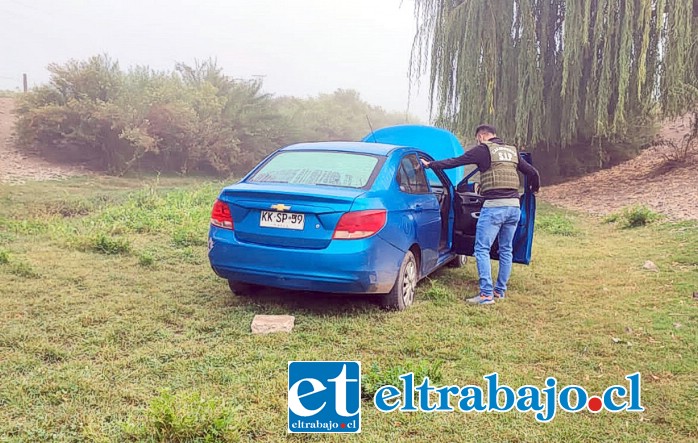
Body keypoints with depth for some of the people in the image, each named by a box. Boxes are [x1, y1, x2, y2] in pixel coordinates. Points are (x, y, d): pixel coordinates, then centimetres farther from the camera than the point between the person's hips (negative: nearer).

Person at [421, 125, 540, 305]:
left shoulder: (483, 149, -1)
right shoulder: (512, 151, 17)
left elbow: (456, 161, -1)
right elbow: (532, 172, 21)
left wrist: (430, 165, 7)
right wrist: (534, 188, 42)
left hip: (494, 206, -7)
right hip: (514, 205, 7)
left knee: (482, 249, -3)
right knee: (506, 250, 15)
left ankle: (486, 294, -8)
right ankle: (500, 290, 24)